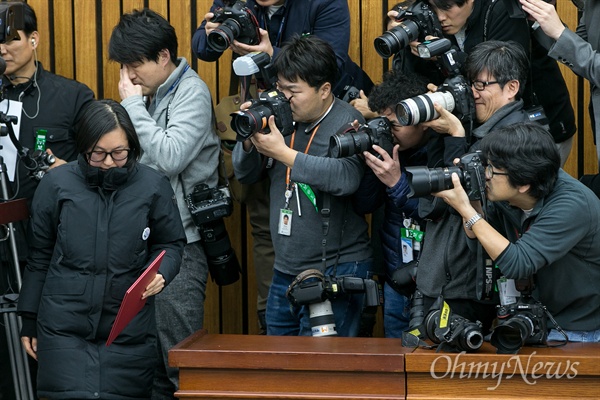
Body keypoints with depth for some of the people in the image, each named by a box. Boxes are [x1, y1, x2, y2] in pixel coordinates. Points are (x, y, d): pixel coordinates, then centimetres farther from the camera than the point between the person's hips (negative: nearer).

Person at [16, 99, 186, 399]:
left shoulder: (153, 186, -2)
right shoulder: (56, 184, 0)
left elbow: (171, 244, 10)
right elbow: (39, 255, 9)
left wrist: (161, 273, -12)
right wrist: (29, 320, 13)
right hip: (64, 327, 0)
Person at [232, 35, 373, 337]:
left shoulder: (348, 123, -12)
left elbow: (346, 178, -31)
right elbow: (245, 174, 13)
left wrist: (283, 153, -29)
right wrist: (249, 141, -8)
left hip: (335, 274, -7)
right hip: (284, 270, 7)